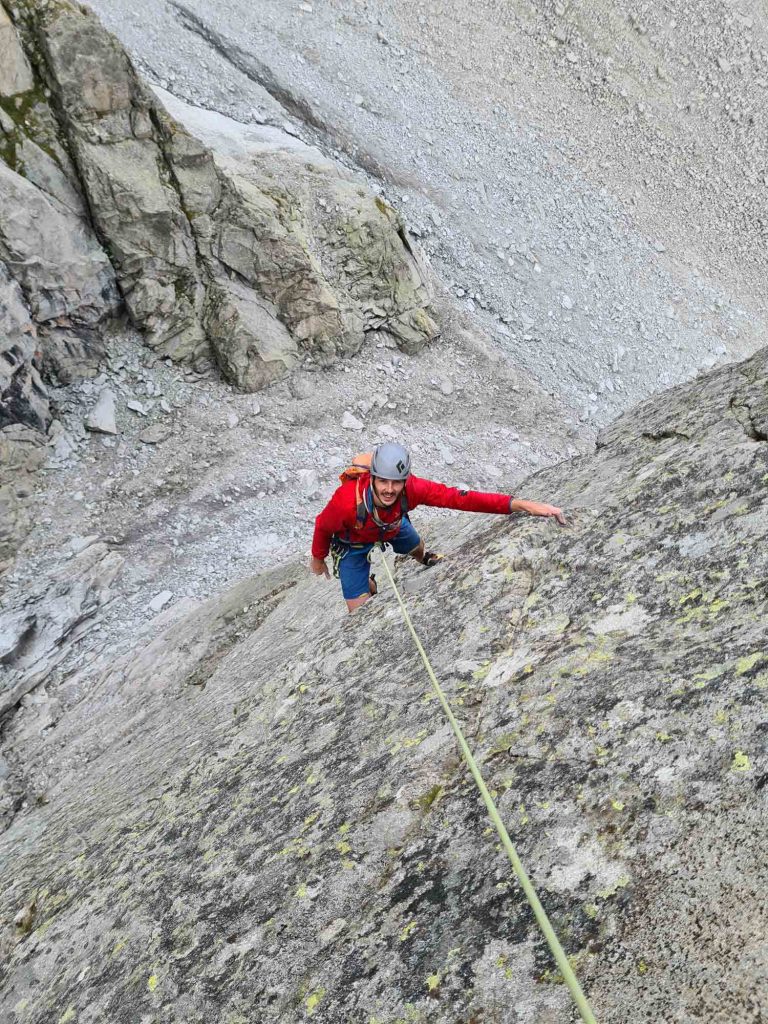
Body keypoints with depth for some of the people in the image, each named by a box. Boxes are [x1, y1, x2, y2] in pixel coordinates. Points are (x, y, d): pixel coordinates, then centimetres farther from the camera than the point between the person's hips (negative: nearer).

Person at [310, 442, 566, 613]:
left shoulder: (411, 488, -39)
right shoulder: (347, 500, -46)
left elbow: (459, 498, -43)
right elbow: (322, 526, -24)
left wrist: (520, 504, -51)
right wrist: (318, 559, -4)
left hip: (393, 527, 3)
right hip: (353, 542, -3)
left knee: (416, 547, 31)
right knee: (360, 611, -1)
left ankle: (425, 561, 70)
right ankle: (370, 587, 35)